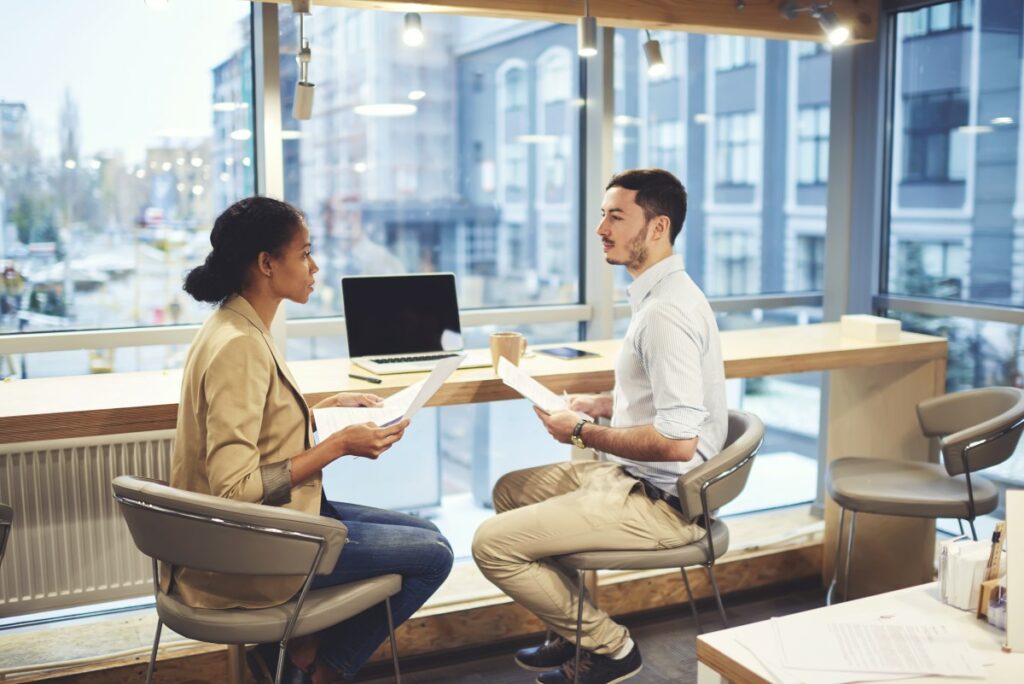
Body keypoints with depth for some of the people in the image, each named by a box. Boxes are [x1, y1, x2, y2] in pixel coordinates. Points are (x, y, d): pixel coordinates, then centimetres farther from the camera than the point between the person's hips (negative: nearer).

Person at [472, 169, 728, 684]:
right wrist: (595, 405, 11)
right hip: (634, 476, 11)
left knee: (493, 544, -13)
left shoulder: (666, 312, -24)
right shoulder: (656, 294, 9)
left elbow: (678, 442, -29)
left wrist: (584, 434, -18)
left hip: (661, 502, -11)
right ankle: (576, 631, 26)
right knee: (510, 490, 22)